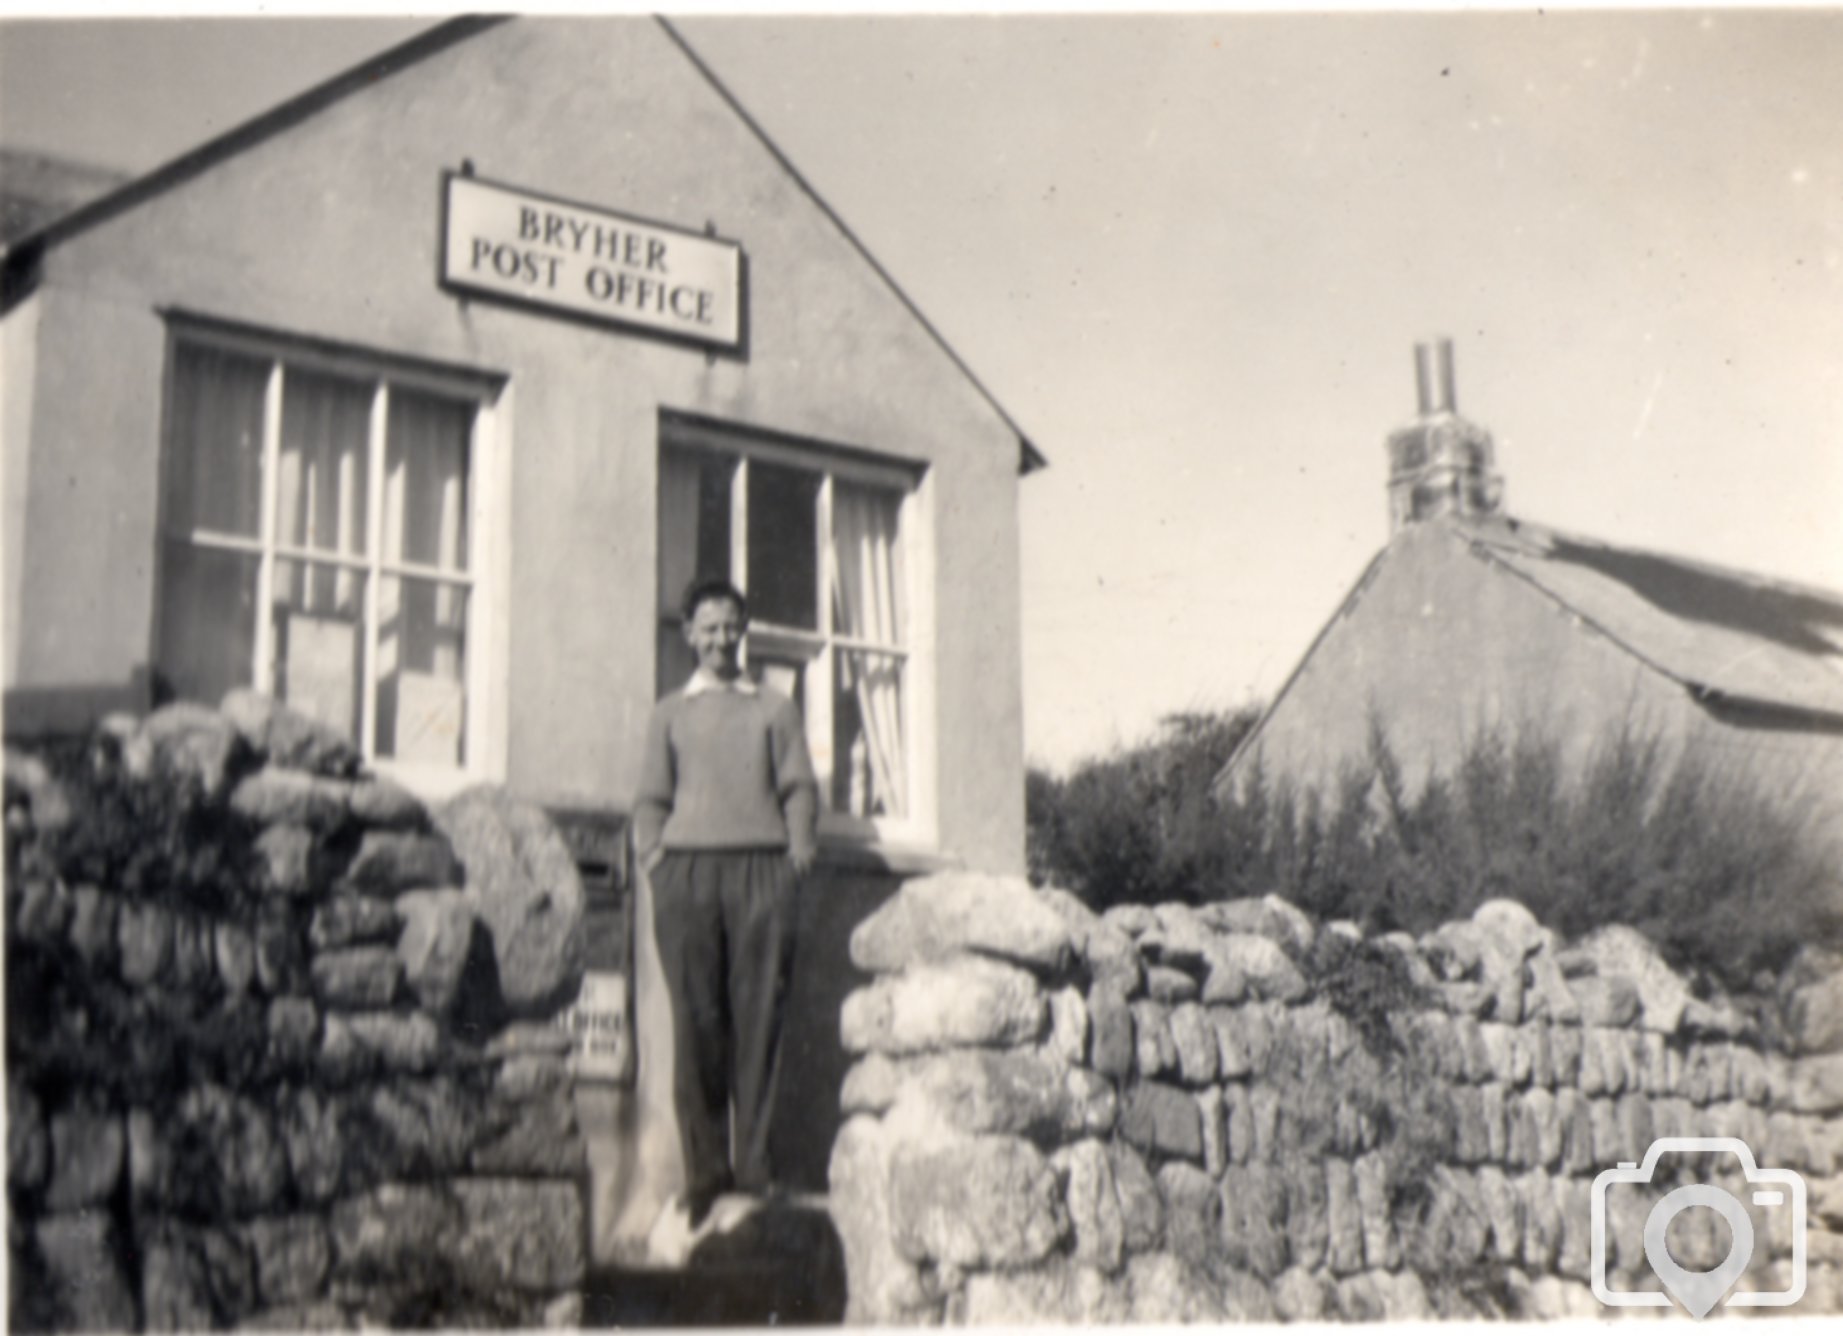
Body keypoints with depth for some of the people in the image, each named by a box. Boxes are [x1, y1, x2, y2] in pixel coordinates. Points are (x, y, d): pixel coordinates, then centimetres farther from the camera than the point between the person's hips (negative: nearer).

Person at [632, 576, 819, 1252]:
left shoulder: (775, 709, 20)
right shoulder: (669, 714, 20)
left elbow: (800, 787, 12)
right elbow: (652, 797, 15)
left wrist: (800, 848, -2)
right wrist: (651, 853, -1)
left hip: (760, 867, 0)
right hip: (687, 868, 0)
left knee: (759, 1018, -7)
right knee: (696, 1023, -5)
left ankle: (753, 1167, -4)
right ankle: (705, 1174, -1)